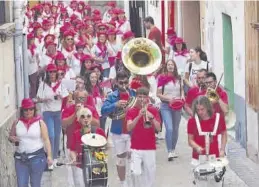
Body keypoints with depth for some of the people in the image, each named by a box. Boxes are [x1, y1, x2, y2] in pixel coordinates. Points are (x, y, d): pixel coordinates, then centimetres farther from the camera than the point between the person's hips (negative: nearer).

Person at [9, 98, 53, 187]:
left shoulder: (40, 123, -5)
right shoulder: (17, 123, 3)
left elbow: (46, 140, -7)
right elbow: (10, 136, 15)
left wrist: (49, 156, -15)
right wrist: (12, 139, -10)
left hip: (37, 157, -3)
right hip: (20, 158, 3)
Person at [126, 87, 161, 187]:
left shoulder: (154, 110, 1)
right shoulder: (131, 111, -1)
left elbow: (158, 128, -7)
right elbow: (129, 128, -15)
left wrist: (152, 117, -24)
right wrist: (139, 116, -28)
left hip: (150, 148, 1)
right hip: (136, 148, -1)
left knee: (150, 174, 5)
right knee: (136, 172, -14)